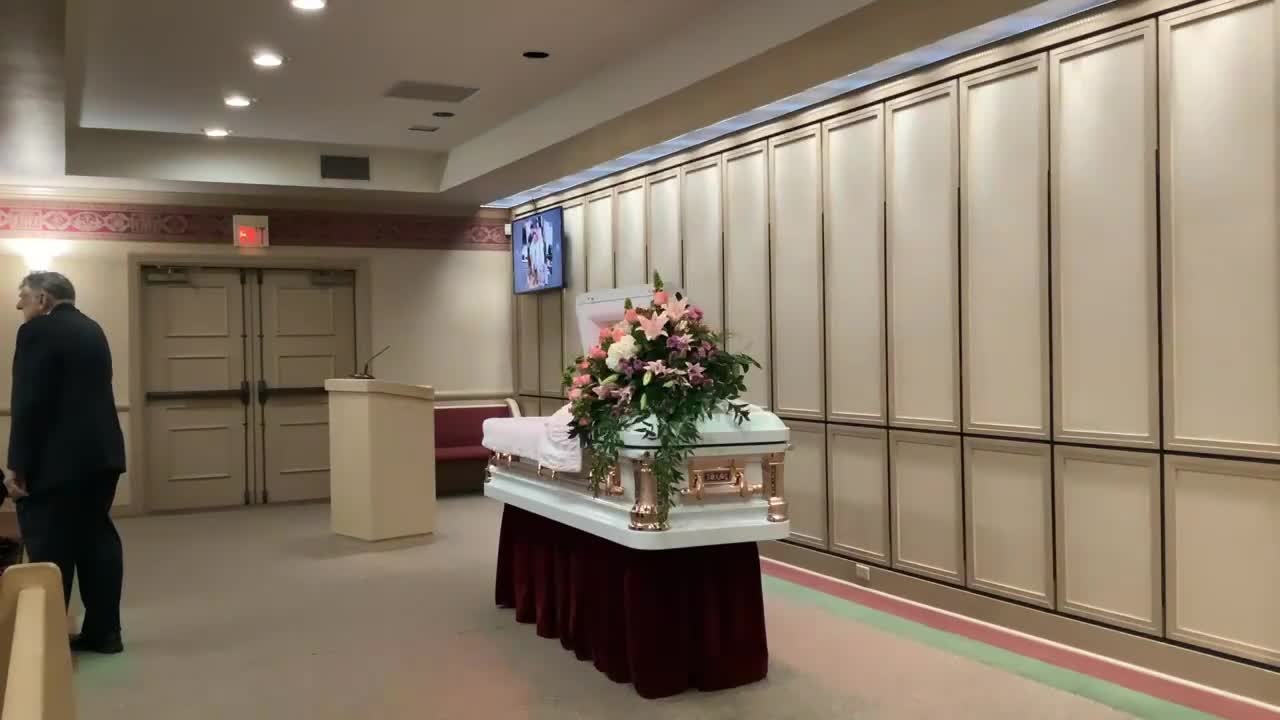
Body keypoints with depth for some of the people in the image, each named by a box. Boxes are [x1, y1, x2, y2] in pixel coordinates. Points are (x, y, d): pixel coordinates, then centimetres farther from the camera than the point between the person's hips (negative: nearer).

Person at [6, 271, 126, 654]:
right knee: (97, 539, 10)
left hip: (57, 459, -8)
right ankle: (103, 632, 15)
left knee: (50, 550, -2)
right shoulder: (92, 329, 15)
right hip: (100, 453, 8)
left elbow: (28, 403, -16)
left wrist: (17, 465, -14)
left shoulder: (38, 331, -11)